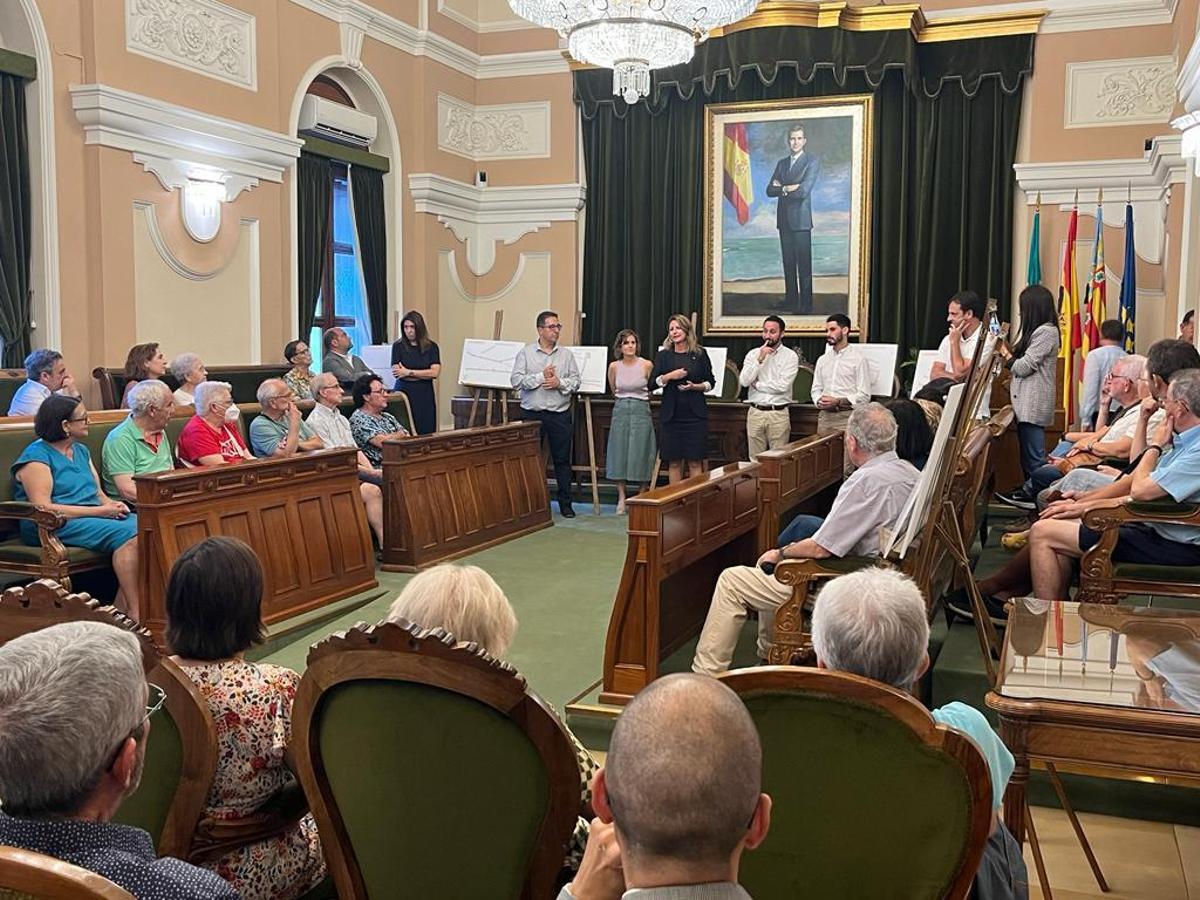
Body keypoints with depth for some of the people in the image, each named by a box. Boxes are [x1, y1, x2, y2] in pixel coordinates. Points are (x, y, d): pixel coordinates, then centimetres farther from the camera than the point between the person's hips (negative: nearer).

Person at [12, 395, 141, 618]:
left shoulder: (81, 450, 19)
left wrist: (112, 504, -6)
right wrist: (100, 511, -18)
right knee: (126, 534, -30)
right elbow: (43, 508, -15)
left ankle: (122, 607, -22)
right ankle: (135, 613, -30)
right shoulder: (36, 456, -6)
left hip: (93, 515, 7)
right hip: (56, 526, -7)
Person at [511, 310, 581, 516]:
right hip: (532, 413, -1)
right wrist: (541, 377, -13)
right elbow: (516, 380, -7)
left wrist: (560, 383, -13)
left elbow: (576, 381, 4)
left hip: (560, 414, 1)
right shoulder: (525, 352, 2)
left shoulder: (566, 354, 8)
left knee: (562, 459, 4)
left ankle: (565, 503, 11)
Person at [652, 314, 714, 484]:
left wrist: (694, 386, -9)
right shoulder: (663, 355, 8)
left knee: (695, 462, -2)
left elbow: (710, 383, 8)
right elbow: (652, 382, 1)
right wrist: (670, 376, -14)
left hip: (695, 414, -1)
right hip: (671, 415, 1)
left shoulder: (699, 354, 6)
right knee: (674, 462, 3)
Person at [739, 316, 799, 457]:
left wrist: (757, 385, -2)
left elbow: (783, 386, -12)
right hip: (755, 412, 3)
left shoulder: (790, 356, -1)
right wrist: (759, 359, -11)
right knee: (755, 459, 6)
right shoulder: (753, 354, 8)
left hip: (778, 413, -3)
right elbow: (743, 381, -4)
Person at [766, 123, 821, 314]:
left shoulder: (812, 162, -2)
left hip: (801, 219, -5)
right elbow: (770, 190, 7)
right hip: (784, 219, 6)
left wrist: (781, 188, -3)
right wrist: (788, 188, -9)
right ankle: (791, 302, 15)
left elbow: (803, 190, -15)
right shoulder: (781, 163, 16)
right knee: (788, 263, 8)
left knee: (804, 264, -4)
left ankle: (805, 306, -2)